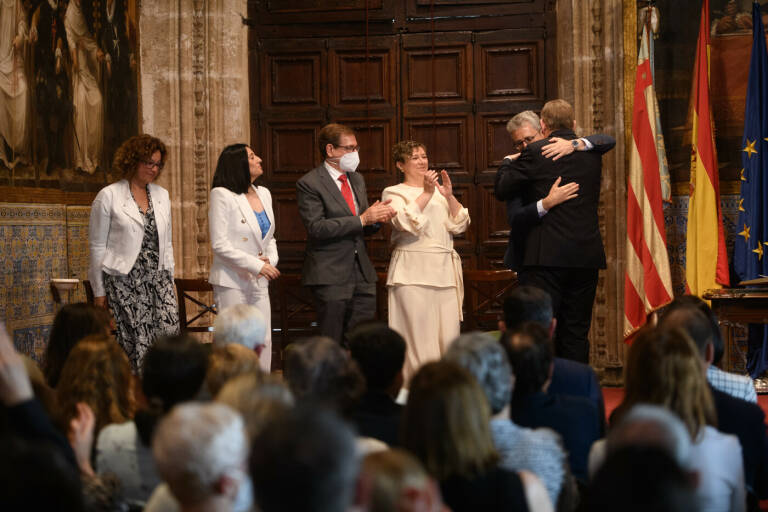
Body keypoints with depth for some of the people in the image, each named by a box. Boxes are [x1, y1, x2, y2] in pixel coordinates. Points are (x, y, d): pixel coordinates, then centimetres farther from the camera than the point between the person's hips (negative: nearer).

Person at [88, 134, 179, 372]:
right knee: (136, 342, -7)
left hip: (158, 277, 4)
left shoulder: (161, 195, 14)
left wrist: (169, 281, 15)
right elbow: (97, 246, 1)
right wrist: (99, 292, 0)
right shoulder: (108, 196, -1)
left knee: (170, 333, -11)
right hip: (125, 279, -4)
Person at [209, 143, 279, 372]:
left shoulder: (263, 194, 12)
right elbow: (219, 244, -14)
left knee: (263, 342, 5)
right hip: (232, 281, -6)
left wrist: (271, 259, -2)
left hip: (259, 281, 6)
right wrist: (256, 265, -18)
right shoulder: (222, 195, -9)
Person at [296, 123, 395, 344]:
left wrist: (377, 217, -1)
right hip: (331, 276, -7)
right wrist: (361, 219, -19)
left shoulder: (357, 180, 18)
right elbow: (316, 227, -18)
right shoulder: (309, 184, -6)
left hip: (363, 274, 7)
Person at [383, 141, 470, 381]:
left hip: (444, 271, 5)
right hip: (413, 272, -5)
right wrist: (426, 194, -17)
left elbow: (459, 225, 9)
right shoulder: (393, 193, 6)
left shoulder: (439, 192, 20)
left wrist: (449, 196, -5)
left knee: (449, 338, 0)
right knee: (418, 337, -8)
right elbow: (405, 223, -13)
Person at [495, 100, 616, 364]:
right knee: (576, 334, 10)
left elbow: (501, 190, -2)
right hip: (586, 256, 5)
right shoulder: (592, 153, 8)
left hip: (547, 255, -5)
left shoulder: (535, 153, -7)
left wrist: (508, 162, 17)